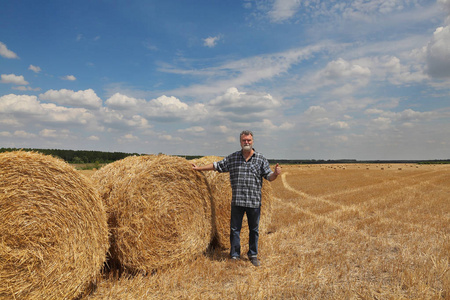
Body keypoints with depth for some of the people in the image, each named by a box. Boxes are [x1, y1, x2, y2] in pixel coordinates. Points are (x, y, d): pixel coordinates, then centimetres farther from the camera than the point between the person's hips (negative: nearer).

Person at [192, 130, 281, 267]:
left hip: (254, 201, -1)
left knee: (254, 229, 11)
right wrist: (199, 168, 8)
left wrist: (275, 173, -24)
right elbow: (217, 165, 11)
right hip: (237, 201, 1)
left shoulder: (261, 159, 1)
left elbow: (269, 176, -2)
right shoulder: (232, 158, 6)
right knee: (235, 229, 6)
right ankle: (234, 255, 21)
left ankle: (253, 255, 28)